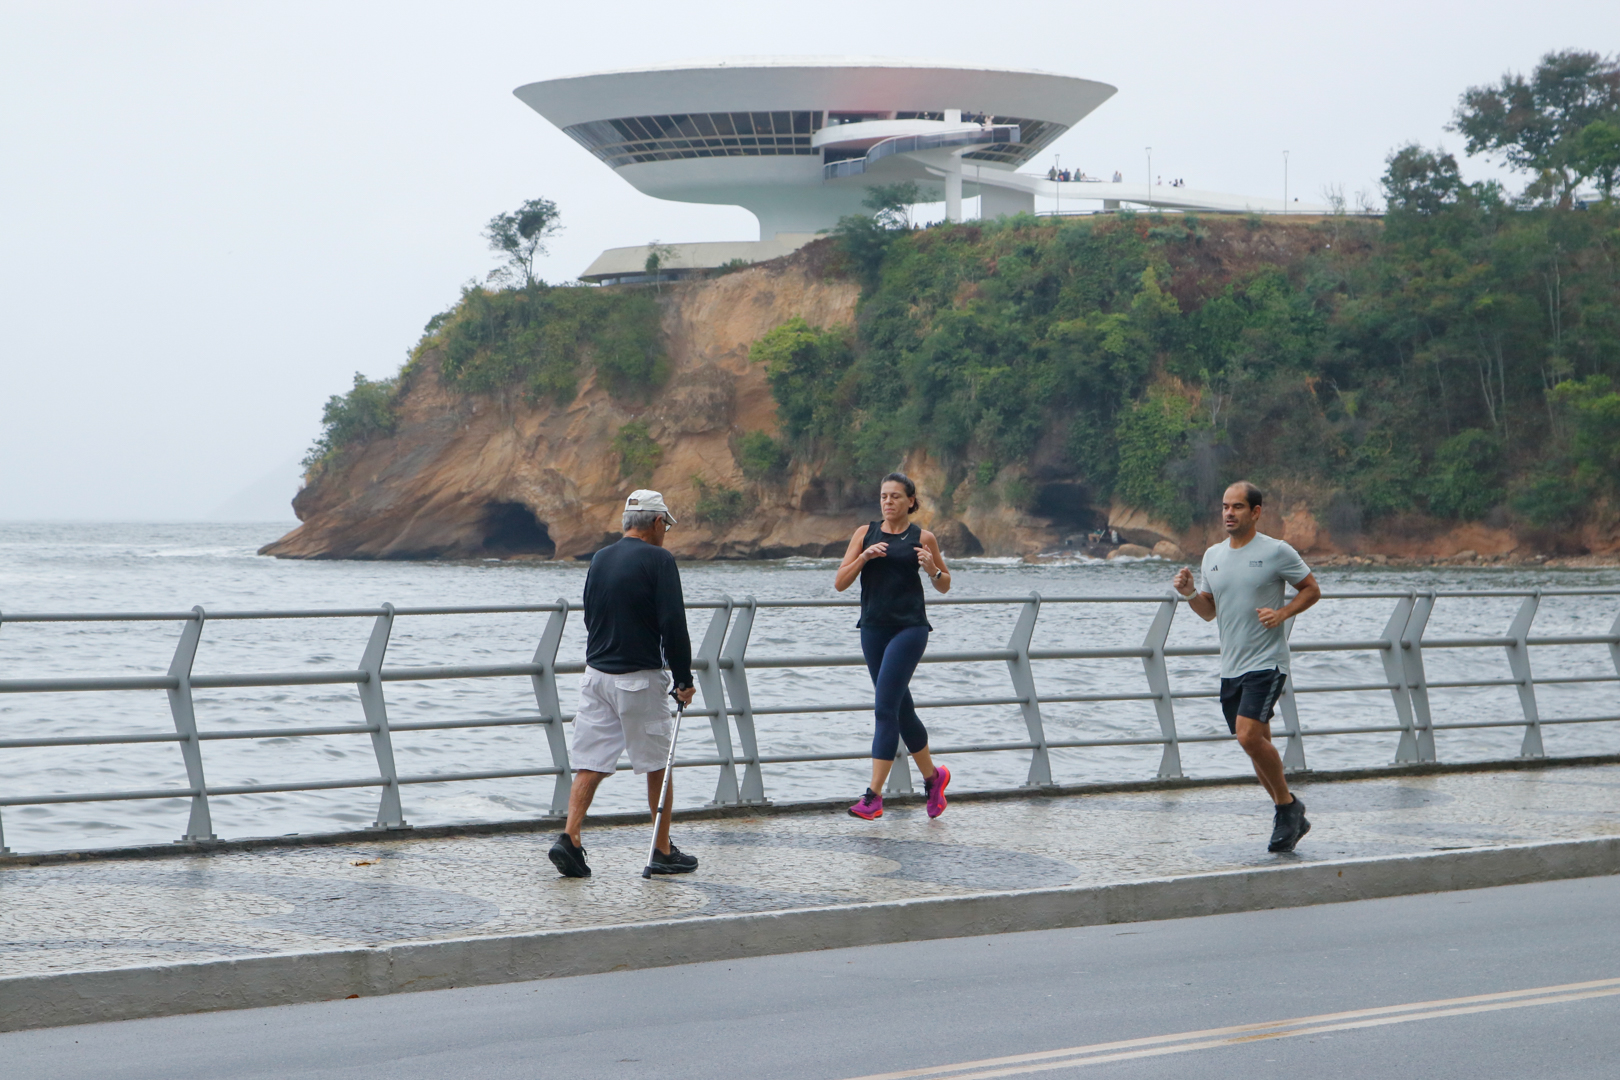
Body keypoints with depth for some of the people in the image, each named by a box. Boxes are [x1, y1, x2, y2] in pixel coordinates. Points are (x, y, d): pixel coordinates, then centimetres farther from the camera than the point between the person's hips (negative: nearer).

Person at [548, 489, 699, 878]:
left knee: (590, 765, 4)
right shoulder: (658, 560, -10)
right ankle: (663, 851, 13)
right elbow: (673, 624, -14)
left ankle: (569, 838, -11)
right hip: (640, 678, -5)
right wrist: (684, 679, -6)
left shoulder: (599, 559, 10)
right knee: (657, 766, 7)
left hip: (595, 672, 6)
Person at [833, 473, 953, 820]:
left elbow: (944, 586, 10)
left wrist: (933, 569, -11)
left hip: (909, 628, -5)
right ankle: (933, 776, 33)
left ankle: (874, 795, -14)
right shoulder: (865, 534, 8)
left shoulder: (922, 538, 0)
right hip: (873, 628, 5)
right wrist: (864, 557, -13)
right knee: (901, 710, 13)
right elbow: (840, 583, 3)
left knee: (885, 707, -13)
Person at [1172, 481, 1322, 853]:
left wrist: (1282, 614, -13)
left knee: (1249, 735, -21)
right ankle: (1290, 818, 24)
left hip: (1267, 662, -7)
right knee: (1257, 743, 11)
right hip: (1231, 666, 7)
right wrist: (1189, 594, -2)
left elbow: (1312, 589, 2)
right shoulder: (1213, 556, 11)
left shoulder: (1276, 552, -6)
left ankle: (1287, 805, -2)